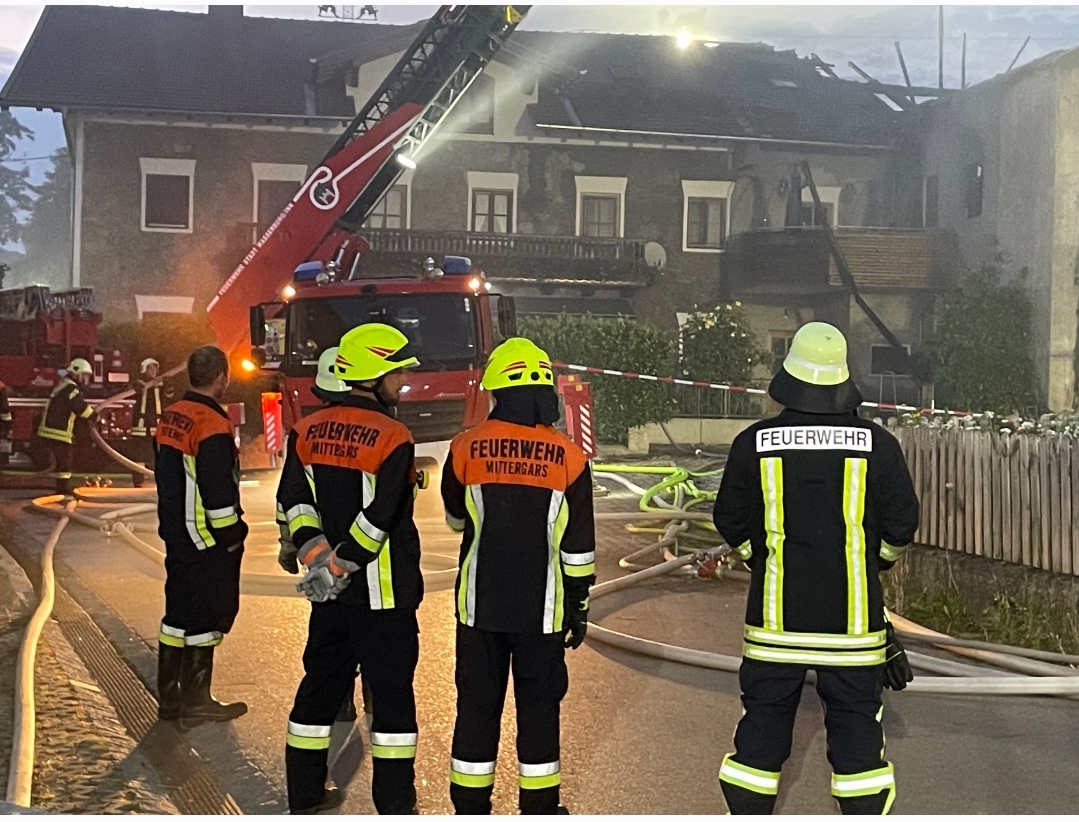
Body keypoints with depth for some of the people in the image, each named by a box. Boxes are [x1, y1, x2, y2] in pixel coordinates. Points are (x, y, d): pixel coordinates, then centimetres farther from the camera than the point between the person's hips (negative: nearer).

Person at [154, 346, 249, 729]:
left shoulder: (170, 417, 8)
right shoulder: (212, 426, -20)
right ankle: (195, 702, 5)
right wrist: (232, 536, -12)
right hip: (207, 540, -9)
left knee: (179, 611, 15)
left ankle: (169, 697, 23)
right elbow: (218, 491, -23)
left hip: (175, 535, 9)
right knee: (208, 614, 0)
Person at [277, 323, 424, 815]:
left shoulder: (309, 430, 5)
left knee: (321, 685, 16)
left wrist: (317, 555, -8)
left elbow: (294, 501, -1)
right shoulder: (393, 438, -15)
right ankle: (395, 805, 8)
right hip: (383, 594, -6)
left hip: (330, 595, 6)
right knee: (392, 694, 3)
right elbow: (378, 520, -21)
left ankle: (304, 796, 25)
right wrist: (338, 567, -15)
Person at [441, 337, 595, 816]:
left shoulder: (466, 449, -5)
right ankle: (539, 807, 17)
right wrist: (578, 606, 7)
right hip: (542, 609, -1)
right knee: (539, 706, 10)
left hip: (480, 605, 1)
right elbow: (578, 546, -3)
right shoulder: (568, 457, -7)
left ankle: (470, 808, 17)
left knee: (477, 705, 10)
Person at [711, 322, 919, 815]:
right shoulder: (877, 445, -6)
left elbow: (730, 521, 3)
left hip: (775, 617, 1)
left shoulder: (754, 443, -6)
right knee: (857, 727, 9)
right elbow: (901, 524, 1)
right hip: (853, 621, 0)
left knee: (763, 725, 11)